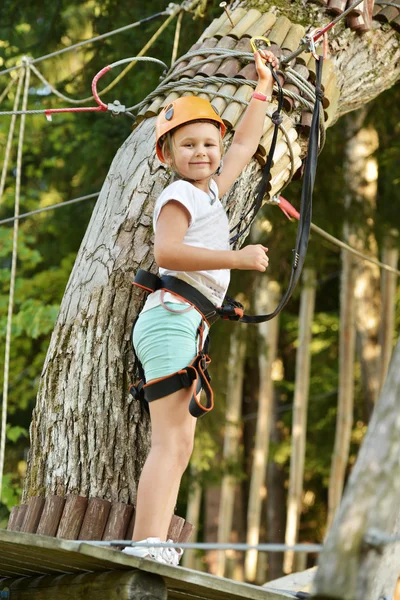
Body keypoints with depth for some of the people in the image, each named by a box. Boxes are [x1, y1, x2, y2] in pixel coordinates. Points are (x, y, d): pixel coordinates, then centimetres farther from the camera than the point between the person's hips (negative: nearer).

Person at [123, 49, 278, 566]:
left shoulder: (210, 190, 23)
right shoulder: (179, 196, -3)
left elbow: (243, 145, 38)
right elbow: (166, 251, -20)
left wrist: (263, 88, 40)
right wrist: (237, 258, -20)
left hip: (188, 325, 10)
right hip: (173, 315, -10)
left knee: (180, 441, 1)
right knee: (170, 439, -20)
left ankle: (148, 549, -6)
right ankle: (147, 544, -31)